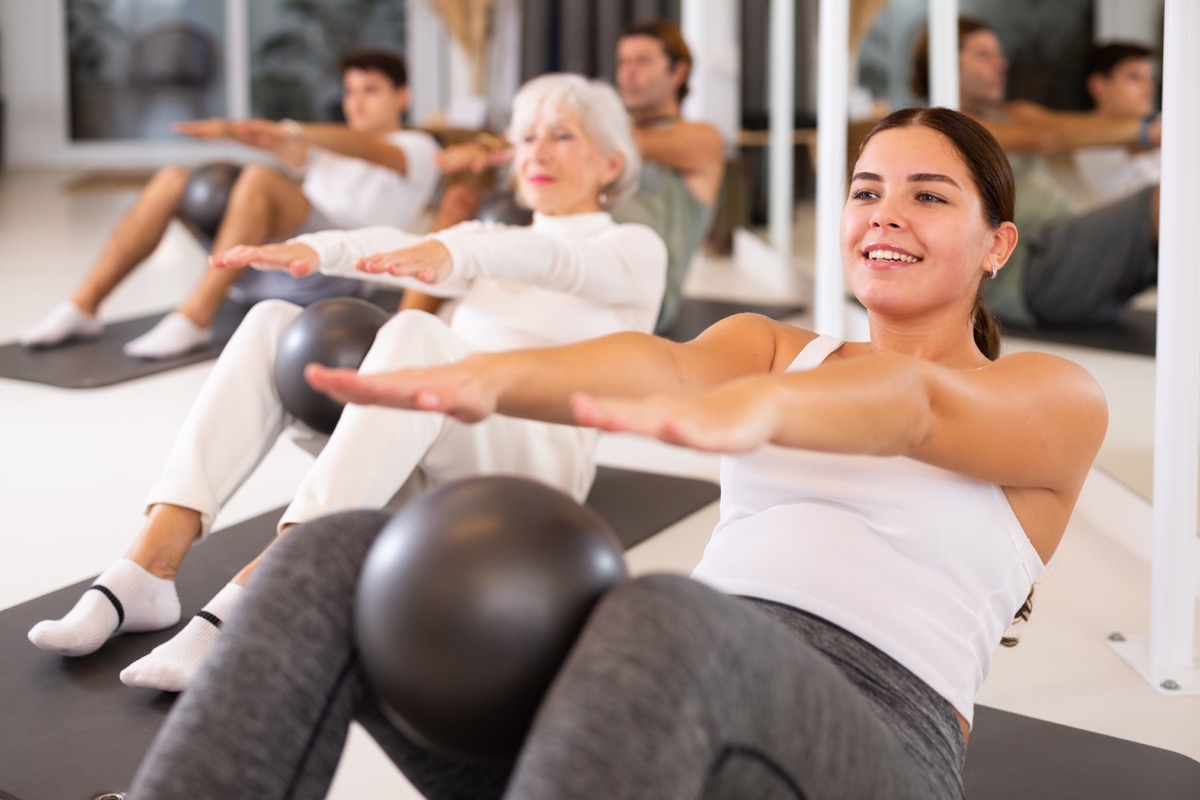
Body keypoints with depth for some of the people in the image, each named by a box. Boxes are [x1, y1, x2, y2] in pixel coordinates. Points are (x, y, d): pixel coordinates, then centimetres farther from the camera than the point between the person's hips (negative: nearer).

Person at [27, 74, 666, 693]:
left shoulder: (634, 249, 9)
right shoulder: (491, 241, 24)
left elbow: (555, 262, -16)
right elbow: (394, 248, 1)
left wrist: (451, 251, -36)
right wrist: (311, 249, -21)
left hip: (536, 457, -5)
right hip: (422, 467, 5)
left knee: (415, 334, -35)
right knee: (272, 323, -16)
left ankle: (244, 601, -48)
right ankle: (144, 573, -30)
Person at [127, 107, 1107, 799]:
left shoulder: (1060, 402, 12)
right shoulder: (770, 345, 23)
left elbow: (915, 406, -14)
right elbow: (658, 364, -2)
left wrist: (756, 405, -37)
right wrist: (493, 373, -26)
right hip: (677, 683, 5)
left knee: (663, 622, -40)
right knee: (336, 562, -20)